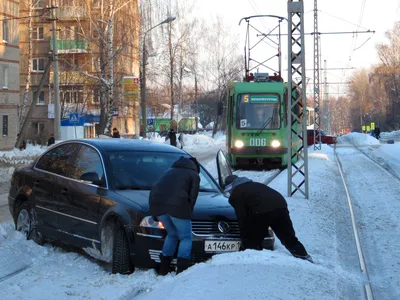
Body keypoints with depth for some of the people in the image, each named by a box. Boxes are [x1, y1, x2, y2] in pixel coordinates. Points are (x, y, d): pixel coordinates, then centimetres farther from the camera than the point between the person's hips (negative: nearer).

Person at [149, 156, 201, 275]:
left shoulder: (170, 171, 36)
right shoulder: (194, 175, 20)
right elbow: (192, 197, 8)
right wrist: (187, 213, 16)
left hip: (156, 203, 6)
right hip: (177, 206, -6)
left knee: (172, 234, 22)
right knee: (185, 237, 6)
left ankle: (163, 269, 16)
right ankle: (182, 269, -10)